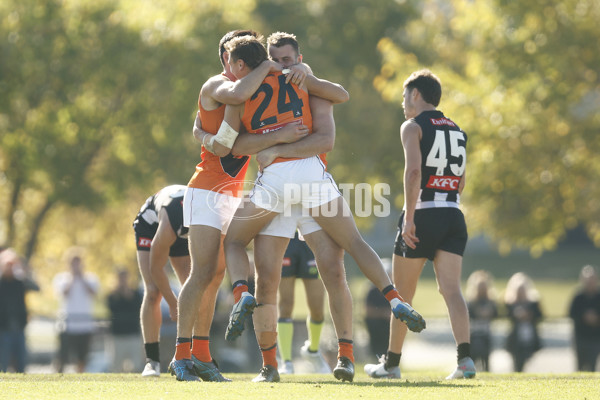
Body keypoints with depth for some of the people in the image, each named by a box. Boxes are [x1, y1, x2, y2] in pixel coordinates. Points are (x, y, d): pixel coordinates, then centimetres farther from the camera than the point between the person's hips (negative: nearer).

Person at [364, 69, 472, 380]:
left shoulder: (413, 126, -2)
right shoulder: (457, 131, 18)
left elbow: (413, 171, -17)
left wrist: (409, 218, -19)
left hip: (422, 215, -5)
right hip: (453, 216, 5)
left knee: (403, 294, 8)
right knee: (451, 288, -4)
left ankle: (391, 362, 18)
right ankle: (464, 357, -23)